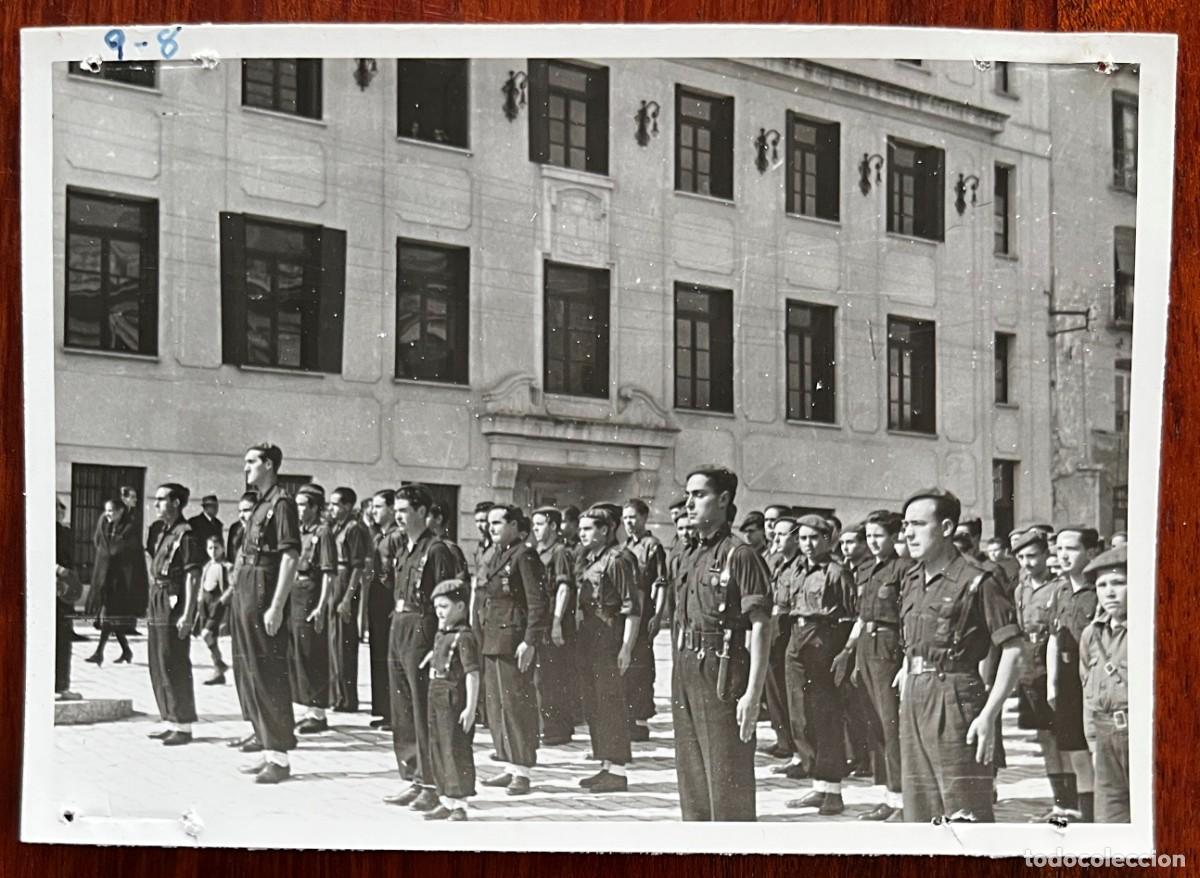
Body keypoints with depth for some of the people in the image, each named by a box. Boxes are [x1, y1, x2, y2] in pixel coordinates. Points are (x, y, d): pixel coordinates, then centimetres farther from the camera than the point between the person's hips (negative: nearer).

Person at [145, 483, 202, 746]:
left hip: (174, 603, -10)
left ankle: (184, 726, 0)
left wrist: (187, 615, -21)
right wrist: (152, 607, 18)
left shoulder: (185, 534, -13)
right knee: (158, 667, 13)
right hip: (158, 601, 10)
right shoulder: (163, 533, 15)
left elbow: (192, 577, -17)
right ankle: (171, 722, 21)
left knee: (174, 667, -6)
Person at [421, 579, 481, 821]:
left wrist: (470, 708, -21)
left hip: (454, 701, -9)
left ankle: (459, 805, 0)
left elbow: (472, 674, -18)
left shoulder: (464, 637, -14)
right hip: (436, 699, 9)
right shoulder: (440, 635, 13)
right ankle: (446, 801, 23)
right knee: (436, 751, 13)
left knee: (455, 750, -6)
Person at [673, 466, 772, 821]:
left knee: (728, 784, -5)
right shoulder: (691, 559, 16)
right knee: (691, 783, 14)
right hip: (685, 672, 8)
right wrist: (678, 682, 15)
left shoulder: (739, 555, -9)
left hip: (722, 675, -8)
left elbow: (759, 628, -15)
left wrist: (752, 695, -22)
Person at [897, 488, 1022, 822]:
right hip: (914, 703, 8)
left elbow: (1012, 650, -13)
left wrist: (989, 715, -18)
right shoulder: (912, 581, 13)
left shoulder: (976, 582, -11)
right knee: (920, 814, 12)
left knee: (966, 814, -6)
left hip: (955, 698, -8)